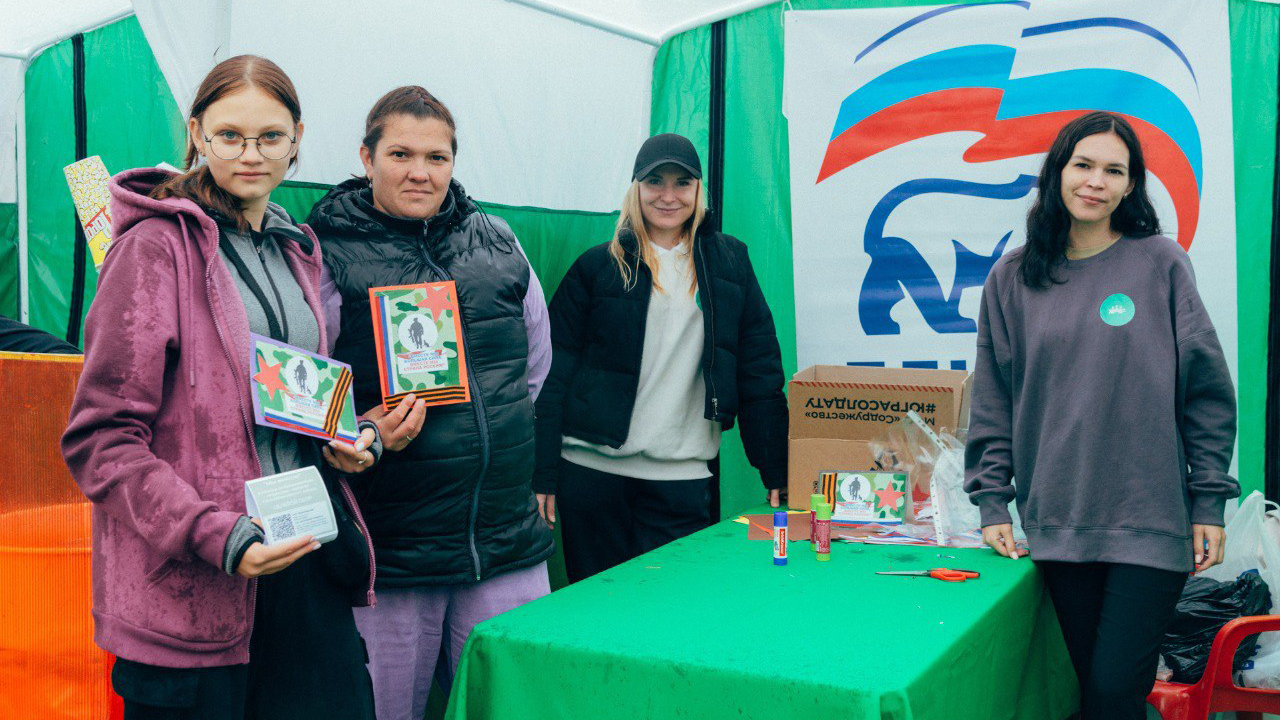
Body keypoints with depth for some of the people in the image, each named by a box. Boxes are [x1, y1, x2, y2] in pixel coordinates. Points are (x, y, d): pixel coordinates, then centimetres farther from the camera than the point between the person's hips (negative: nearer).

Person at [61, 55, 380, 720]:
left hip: (308, 559, 6)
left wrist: (349, 438, 6)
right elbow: (101, 438, -12)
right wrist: (217, 537, -21)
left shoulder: (296, 252, 14)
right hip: (191, 588, -6)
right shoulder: (156, 246, -8)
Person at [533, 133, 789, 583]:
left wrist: (776, 473, 4)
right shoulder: (599, 267, 4)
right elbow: (554, 373, 2)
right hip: (592, 469, 0)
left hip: (683, 478, 1)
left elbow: (760, 372, 8)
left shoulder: (728, 262, 9)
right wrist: (544, 475, -4)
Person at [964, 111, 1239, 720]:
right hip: (1056, 523, 2)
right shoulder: (1012, 278, 6)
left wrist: (1209, 502, -1)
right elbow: (993, 401, 8)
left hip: (1150, 523, -2)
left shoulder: (1160, 263, -1)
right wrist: (992, 503, 3)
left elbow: (1206, 389, 1)